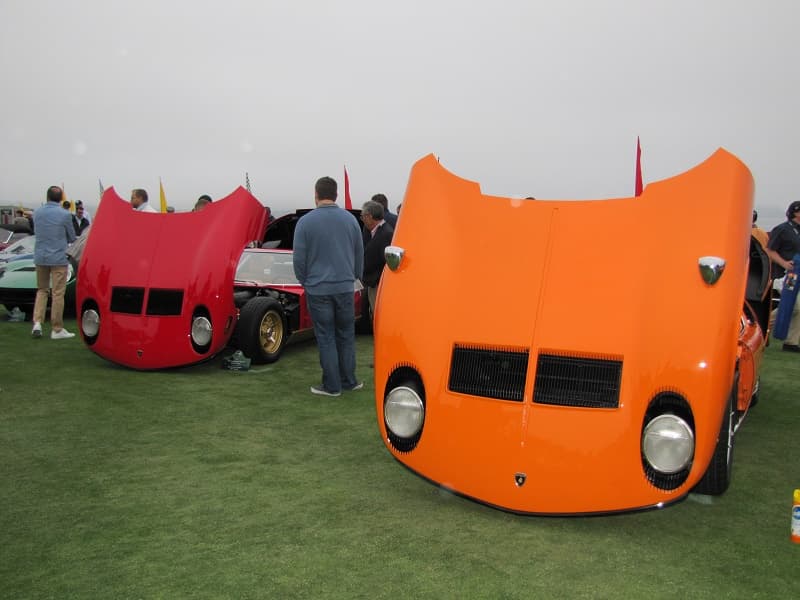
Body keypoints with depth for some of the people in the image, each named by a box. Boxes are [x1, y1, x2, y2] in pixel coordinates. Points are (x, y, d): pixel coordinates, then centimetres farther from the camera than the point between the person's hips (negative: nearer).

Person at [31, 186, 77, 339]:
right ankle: (57, 329, 4)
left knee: (41, 290, 18)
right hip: (58, 258, -4)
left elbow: (38, 232, 16)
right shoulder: (65, 214, -9)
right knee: (58, 293, 1)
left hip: (40, 257, 5)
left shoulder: (37, 213, 5)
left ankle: (37, 322, 5)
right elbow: (72, 238, 2)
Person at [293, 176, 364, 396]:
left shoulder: (305, 222, -8)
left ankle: (332, 386, 9)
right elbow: (359, 254, 10)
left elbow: (299, 258, -4)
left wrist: (305, 282, 12)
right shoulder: (350, 219, 3)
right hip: (345, 287, 3)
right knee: (346, 335, 13)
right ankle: (348, 381, 20)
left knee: (326, 338, 4)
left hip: (318, 289, -3)